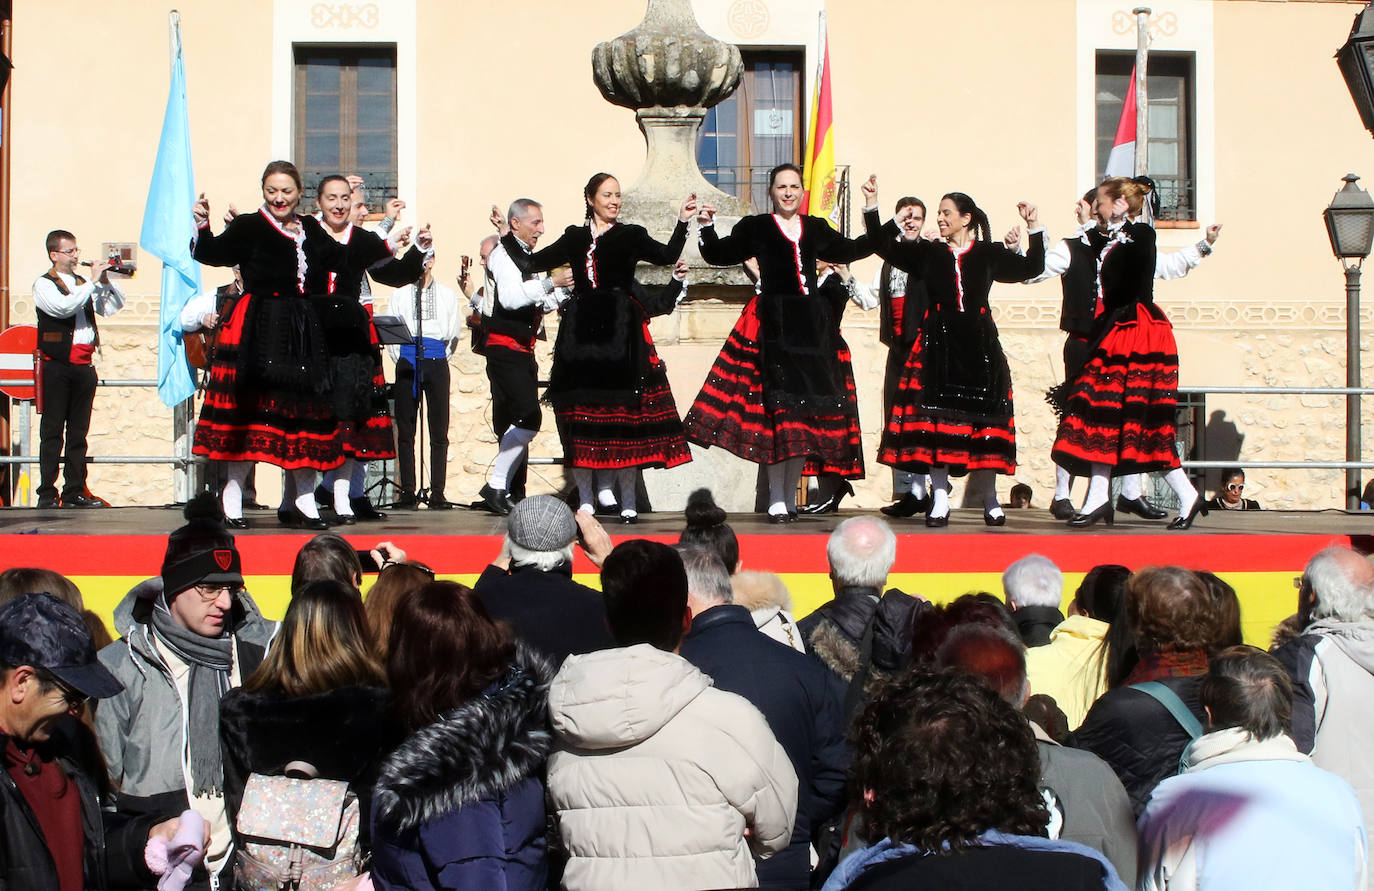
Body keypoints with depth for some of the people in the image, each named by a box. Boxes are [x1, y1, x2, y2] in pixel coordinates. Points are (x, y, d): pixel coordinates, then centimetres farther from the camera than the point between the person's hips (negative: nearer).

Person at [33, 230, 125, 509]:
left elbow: (114, 306, 14)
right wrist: (93, 281, -16)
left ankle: (75, 491, 12)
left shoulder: (83, 284, 18)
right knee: (52, 431, -4)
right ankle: (47, 493, -3)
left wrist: (105, 281, -2)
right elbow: (64, 306, -19)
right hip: (57, 367, -6)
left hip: (84, 367, 6)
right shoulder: (44, 285, -1)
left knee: (78, 433, 8)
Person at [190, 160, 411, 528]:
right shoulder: (249, 227, 0)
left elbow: (341, 257, 25)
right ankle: (232, 500, -1)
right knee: (250, 409, -7)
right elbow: (213, 253, -12)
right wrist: (202, 226, -30)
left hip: (303, 333, 5)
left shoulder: (310, 230, 16)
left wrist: (387, 245, 27)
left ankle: (305, 500, 16)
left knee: (305, 409, 7)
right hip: (259, 333, -5)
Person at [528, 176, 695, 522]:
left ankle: (628, 502, -1)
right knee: (580, 413, 0)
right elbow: (535, 262, 21)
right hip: (579, 334, 2)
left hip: (620, 333, -2)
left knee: (624, 413, -6)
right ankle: (585, 500, 7)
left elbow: (667, 256, -5)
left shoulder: (631, 235, 9)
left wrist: (681, 222, -16)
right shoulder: (574, 237, 17)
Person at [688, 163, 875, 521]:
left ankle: (790, 496, 10)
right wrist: (707, 227, -11)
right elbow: (719, 255, 4)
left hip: (811, 325, 4)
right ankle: (776, 500, -7)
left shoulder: (816, 229, 17)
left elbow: (854, 250, 29)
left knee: (808, 410, 1)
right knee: (776, 406, -11)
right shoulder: (755, 227, 8)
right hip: (772, 325, -4)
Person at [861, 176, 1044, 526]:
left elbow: (1031, 267, 9)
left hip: (979, 344, 0)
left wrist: (1035, 229, 0)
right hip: (937, 344, 1)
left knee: (984, 417, 1)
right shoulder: (927, 253, 10)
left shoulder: (990, 254, 8)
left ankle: (991, 500, 11)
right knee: (934, 418, -6)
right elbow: (883, 245, 9)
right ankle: (939, 500, -2)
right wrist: (872, 207, 2)